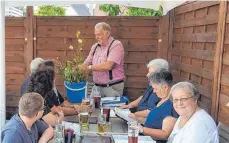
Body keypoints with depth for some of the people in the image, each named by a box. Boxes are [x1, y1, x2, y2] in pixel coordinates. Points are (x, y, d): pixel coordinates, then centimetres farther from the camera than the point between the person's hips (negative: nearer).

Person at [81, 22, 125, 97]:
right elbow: (86, 63, 9)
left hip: (113, 87, -5)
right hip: (98, 87, 6)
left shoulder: (116, 45, -10)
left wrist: (89, 67, -19)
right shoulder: (95, 46, 11)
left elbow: (108, 66, -21)